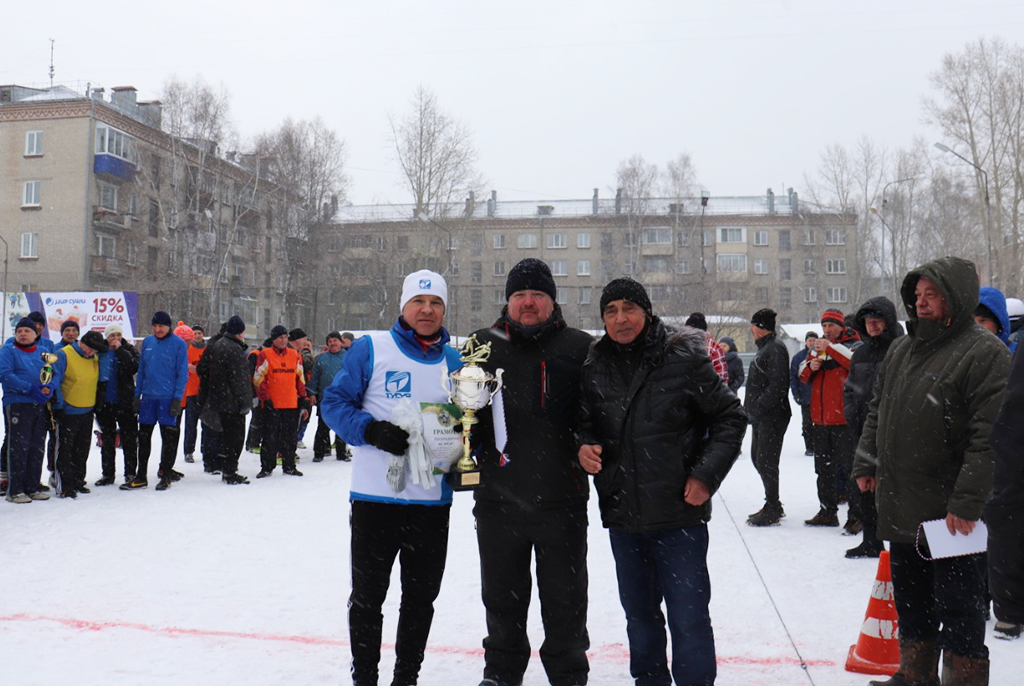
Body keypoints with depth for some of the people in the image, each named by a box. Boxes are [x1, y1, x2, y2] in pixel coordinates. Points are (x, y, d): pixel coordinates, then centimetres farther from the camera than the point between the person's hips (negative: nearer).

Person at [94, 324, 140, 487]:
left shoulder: (129, 350, 1)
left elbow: (134, 367, -17)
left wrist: (120, 350, -16)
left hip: (125, 402, -2)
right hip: (105, 403, 3)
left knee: (129, 438, 0)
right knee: (107, 440, 11)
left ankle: (130, 473, 7)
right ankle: (108, 474, 20)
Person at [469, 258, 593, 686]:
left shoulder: (580, 347, 1)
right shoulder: (484, 345, 7)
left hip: (561, 499, -2)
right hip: (498, 495, 2)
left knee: (564, 596, 10)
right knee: (501, 595, 16)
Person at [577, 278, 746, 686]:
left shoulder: (683, 359, -7)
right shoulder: (594, 368, 3)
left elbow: (730, 417, -1)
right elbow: (583, 423, 15)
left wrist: (706, 475, -10)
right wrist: (583, 447, -8)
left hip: (679, 512, -4)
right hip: (622, 514, 4)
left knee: (688, 617, 1)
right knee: (639, 613, 20)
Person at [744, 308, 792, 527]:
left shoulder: (775, 348, -14)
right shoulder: (765, 347, 17)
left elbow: (777, 386, -22)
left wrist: (756, 408, -21)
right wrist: (749, 407, 15)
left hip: (772, 417, -10)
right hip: (761, 417, 10)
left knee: (767, 462, -6)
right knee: (758, 458, 16)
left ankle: (772, 511, 3)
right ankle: (773, 505, 27)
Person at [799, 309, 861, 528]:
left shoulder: (854, 345, -2)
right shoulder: (817, 347, 16)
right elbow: (803, 375, 19)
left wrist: (830, 348, -25)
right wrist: (811, 366, -3)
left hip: (844, 419, -7)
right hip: (820, 418, 7)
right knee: (824, 468, 14)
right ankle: (827, 511, 24)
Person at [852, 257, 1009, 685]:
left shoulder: (985, 352, -12)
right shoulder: (900, 350, 12)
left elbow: (988, 436, -19)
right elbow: (877, 411, 21)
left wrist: (967, 502, -22)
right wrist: (866, 462, 12)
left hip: (955, 518, -8)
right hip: (901, 511, 8)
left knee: (958, 612, 4)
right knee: (911, 605, 21)